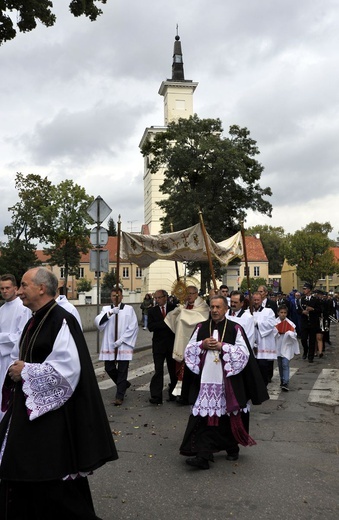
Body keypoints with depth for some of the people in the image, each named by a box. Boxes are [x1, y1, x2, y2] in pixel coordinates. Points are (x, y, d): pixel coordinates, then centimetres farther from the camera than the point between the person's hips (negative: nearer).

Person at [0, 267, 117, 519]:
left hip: (52, 412, -9)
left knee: (53, 478, 2)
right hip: (28, 408, 9)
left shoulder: (61, 320, -18)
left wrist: (26, 372, -16)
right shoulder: (35, 321, 10)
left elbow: (67, 368, -25)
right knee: (23, 474, 17)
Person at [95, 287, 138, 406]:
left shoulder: (129, 309, 0)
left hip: (124, 345, -3)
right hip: (109, 345, 3)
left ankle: (119, 396, 8)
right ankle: (124, 384, 33)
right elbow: (98, 322, -9)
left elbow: (133, 327, -6)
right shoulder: (106, 309, 7)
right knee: (109, 368, 8)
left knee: (122, 371, -2)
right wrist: (110, 313, -23)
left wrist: (120, 341, -12)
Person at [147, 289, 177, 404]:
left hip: (172, 343, 0)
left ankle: (173, 393, 22)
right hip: (158, 344, 0)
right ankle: (156, 396, -2)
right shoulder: (152, 311, 5)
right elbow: (150, 327, -9)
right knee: (158, 371, -3)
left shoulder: (173, 308, 2)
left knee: (173, 370, 8)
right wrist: (165, 323, -17)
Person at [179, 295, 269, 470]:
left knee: (228, 416, 11)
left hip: (228, 381, -1)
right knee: (205, 417, -2)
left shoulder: (235, 329, -1)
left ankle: (232, 448, 34)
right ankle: (203, 455, 0)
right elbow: (189, 350, 8)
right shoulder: (201, 328, 7)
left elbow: (244, 352, -7)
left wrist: (222, 346, -15)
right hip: (205, 380, 2)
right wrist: (202, 344, -10)